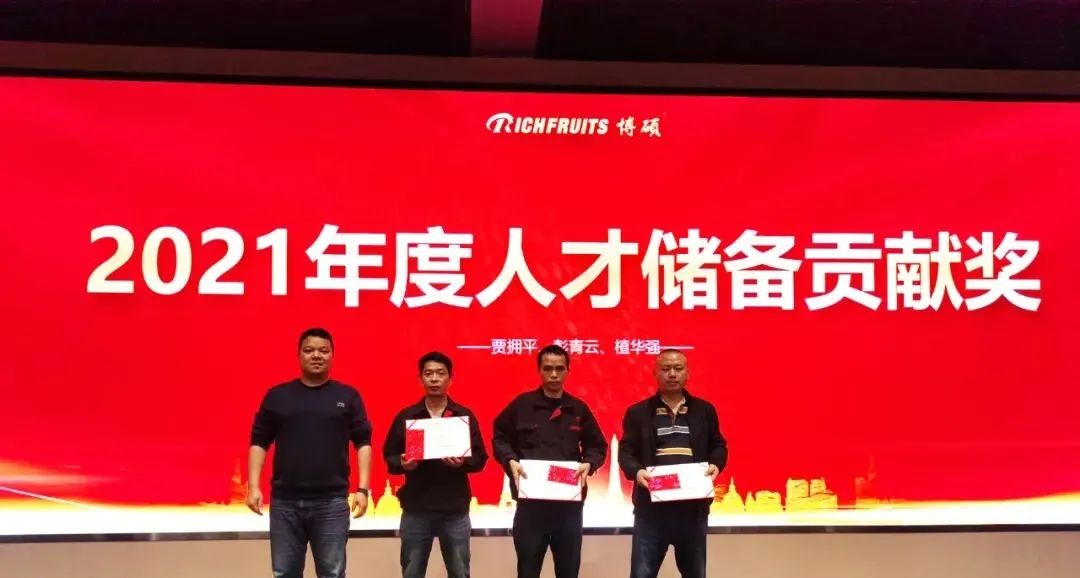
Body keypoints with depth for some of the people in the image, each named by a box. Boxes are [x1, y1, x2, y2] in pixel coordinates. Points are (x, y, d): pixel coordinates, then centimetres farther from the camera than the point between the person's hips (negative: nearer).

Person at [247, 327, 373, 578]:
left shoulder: (348, 396, 6)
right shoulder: (277, 395, 8)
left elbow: (363, 443, 5)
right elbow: (259, 442, 9)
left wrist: (362, 489, -4)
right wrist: (253, 486, -2)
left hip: (332, 501, -1)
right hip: (285, 501, 1)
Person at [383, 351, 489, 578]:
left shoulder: (465, 415, 4)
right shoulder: (406, 416, 4)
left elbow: (480, 458, 3)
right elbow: (389, 457, 6)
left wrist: (462, 463, -17)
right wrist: (403, 464, -16)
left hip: (455, 510, 0)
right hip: (416, 509, 0)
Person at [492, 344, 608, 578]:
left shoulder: (579, 409, 8)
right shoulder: (521, 405, 1)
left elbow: (597, 445, 13)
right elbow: (500, 438, 6)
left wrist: (588, 464, -7)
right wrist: (510, 461, -12)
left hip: (569, 502, 2)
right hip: (530, 501, -2)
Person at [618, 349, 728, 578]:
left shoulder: (704, 410, 10)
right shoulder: (638, 412, 5)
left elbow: (719, 445, 14)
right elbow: (626, 450, 2)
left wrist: (715, 465, -7)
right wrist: (636, 471, -18)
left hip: (693, 506, 2)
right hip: (651, 506, -2)